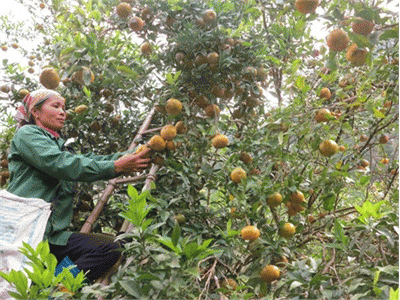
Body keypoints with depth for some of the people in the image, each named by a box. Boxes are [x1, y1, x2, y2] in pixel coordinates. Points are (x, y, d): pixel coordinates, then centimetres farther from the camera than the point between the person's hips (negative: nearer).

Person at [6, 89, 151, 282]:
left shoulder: (58, 145, 29)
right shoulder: (26, 134, 4)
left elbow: (90, 159, 11)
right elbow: (62, 165, -14)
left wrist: (130, 156, -5)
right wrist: (115, 167, -17)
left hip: (53, 235, 7)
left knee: (111, 248, -17)